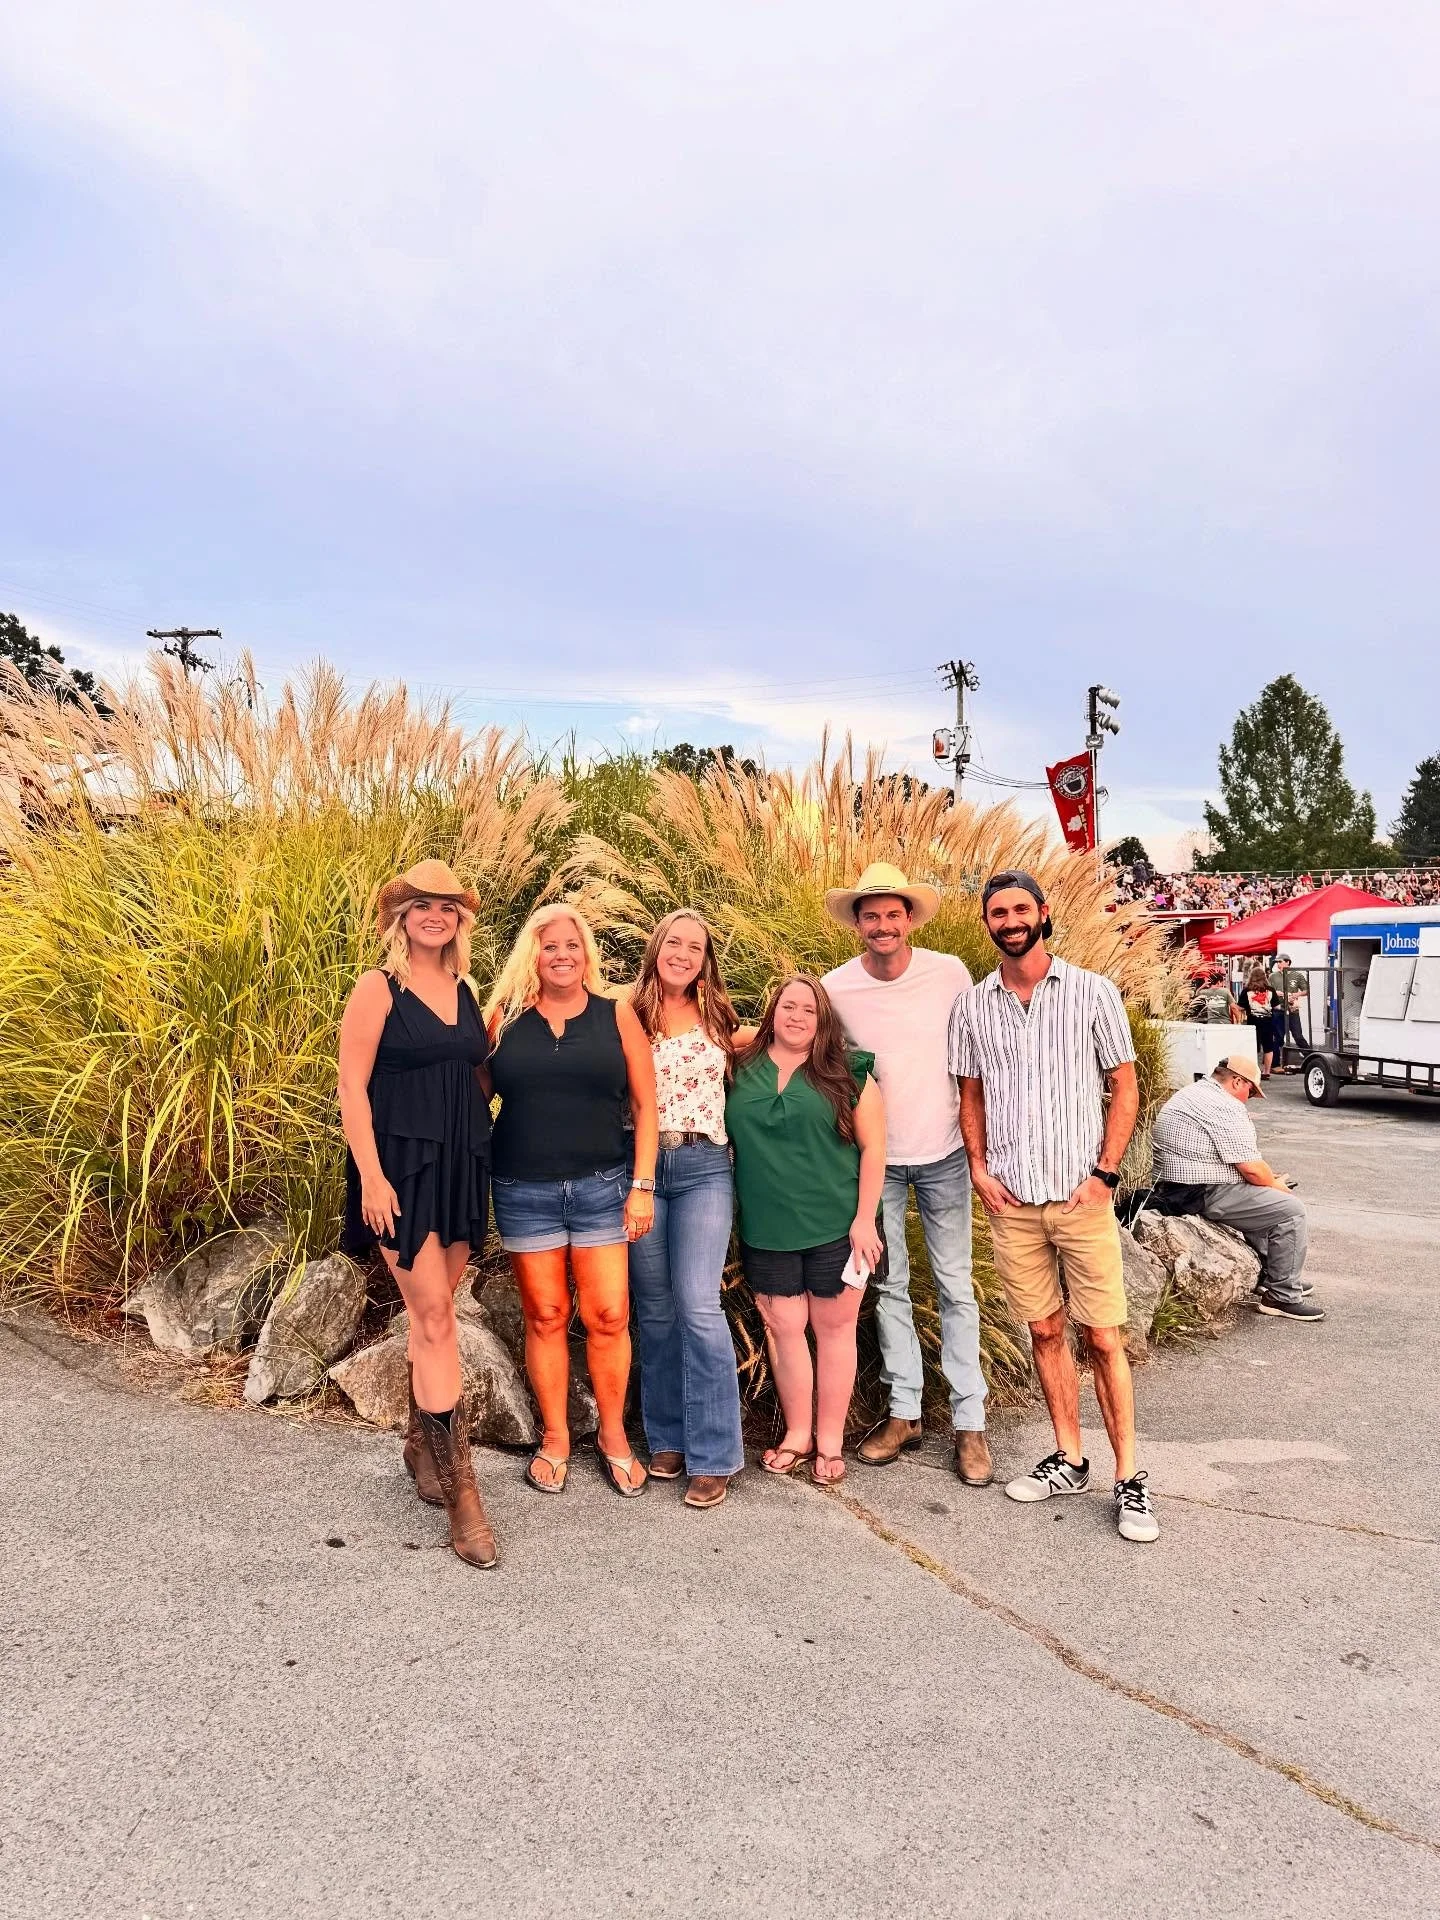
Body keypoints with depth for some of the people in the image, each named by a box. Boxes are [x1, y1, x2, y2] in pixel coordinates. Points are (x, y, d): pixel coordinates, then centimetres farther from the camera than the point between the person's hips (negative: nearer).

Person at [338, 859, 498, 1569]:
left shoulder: (464, 990, 12)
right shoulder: (379, 988, -6)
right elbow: (352, 1088, -10)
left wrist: (482, 1156, 13)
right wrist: (371, 1176, -16)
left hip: (462, 1165, 6)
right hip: (402, 1165, -6)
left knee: (433, 1311, 13)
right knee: (435, 1318, -8)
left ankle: (421, 1445, 30)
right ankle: (461, 1491, -2)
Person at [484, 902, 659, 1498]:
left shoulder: (617, 1015, 1)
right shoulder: (504, 1016, 2)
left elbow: (645, 1105, 2)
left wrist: (643, 1185, -4)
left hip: (602, 1186, 0)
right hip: (524, 1191, 0)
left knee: (608, 1316, 2)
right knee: (545, 1316, 8)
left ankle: (613, 1435, 22)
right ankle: (555, 1438, 25)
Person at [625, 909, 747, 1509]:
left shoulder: (718, 1018, 8)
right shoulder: (627, 1015, 3)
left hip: (702, 1168, 0)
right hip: (639, 1165, 1)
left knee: (697, 1307, -9)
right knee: (654, 1308, 8)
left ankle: (712, 1455, 0)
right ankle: (667, 1437, 22)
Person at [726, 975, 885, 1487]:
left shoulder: (848, 1074, -2)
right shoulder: (740, 1071, 3)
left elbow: (872, 1147, -3)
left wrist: (864, 1218, -8)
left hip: (835, 1227, -2)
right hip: (766, 1230, 2)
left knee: (833, 1328, 7)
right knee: (783, 1328, 9)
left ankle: (830, 1439, 20)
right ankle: (797, 1433, 24)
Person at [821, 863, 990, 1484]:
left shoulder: (949, 973, -9)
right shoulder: (835, 988, -8)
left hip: (943, 1154, -1)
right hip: (874, 1158, 1)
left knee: (955, 1286, 4)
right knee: (888, 1284, 10)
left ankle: (968, 1422, 13)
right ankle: (903, 1413, 22)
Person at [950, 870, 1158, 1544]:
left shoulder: (1092, 992, -1)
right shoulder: (972, 1005, 7)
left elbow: (1125, 1085, 1)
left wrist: (1105, 1172, -8)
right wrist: (979, 1167, 1)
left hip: (1082, 1197, -3)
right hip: (1012, 1200, 3)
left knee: (1104, 1339, -1)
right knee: (1045, 1331, 12)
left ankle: (1128, 1478, 11)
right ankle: (1068, 1460, 24)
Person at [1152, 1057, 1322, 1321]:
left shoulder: (1190, 1093, 16)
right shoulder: (1225, 1108, -17)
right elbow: (1251, 1168, -18)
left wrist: (1269, 1180, 21)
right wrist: (1278, 1185, 2)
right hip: (1202, 1197, -11)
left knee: (1263, 1199, 29)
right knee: (1290, 1210, -8)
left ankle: (1267, 1277, 34)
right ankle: (1283, 1297, -1)